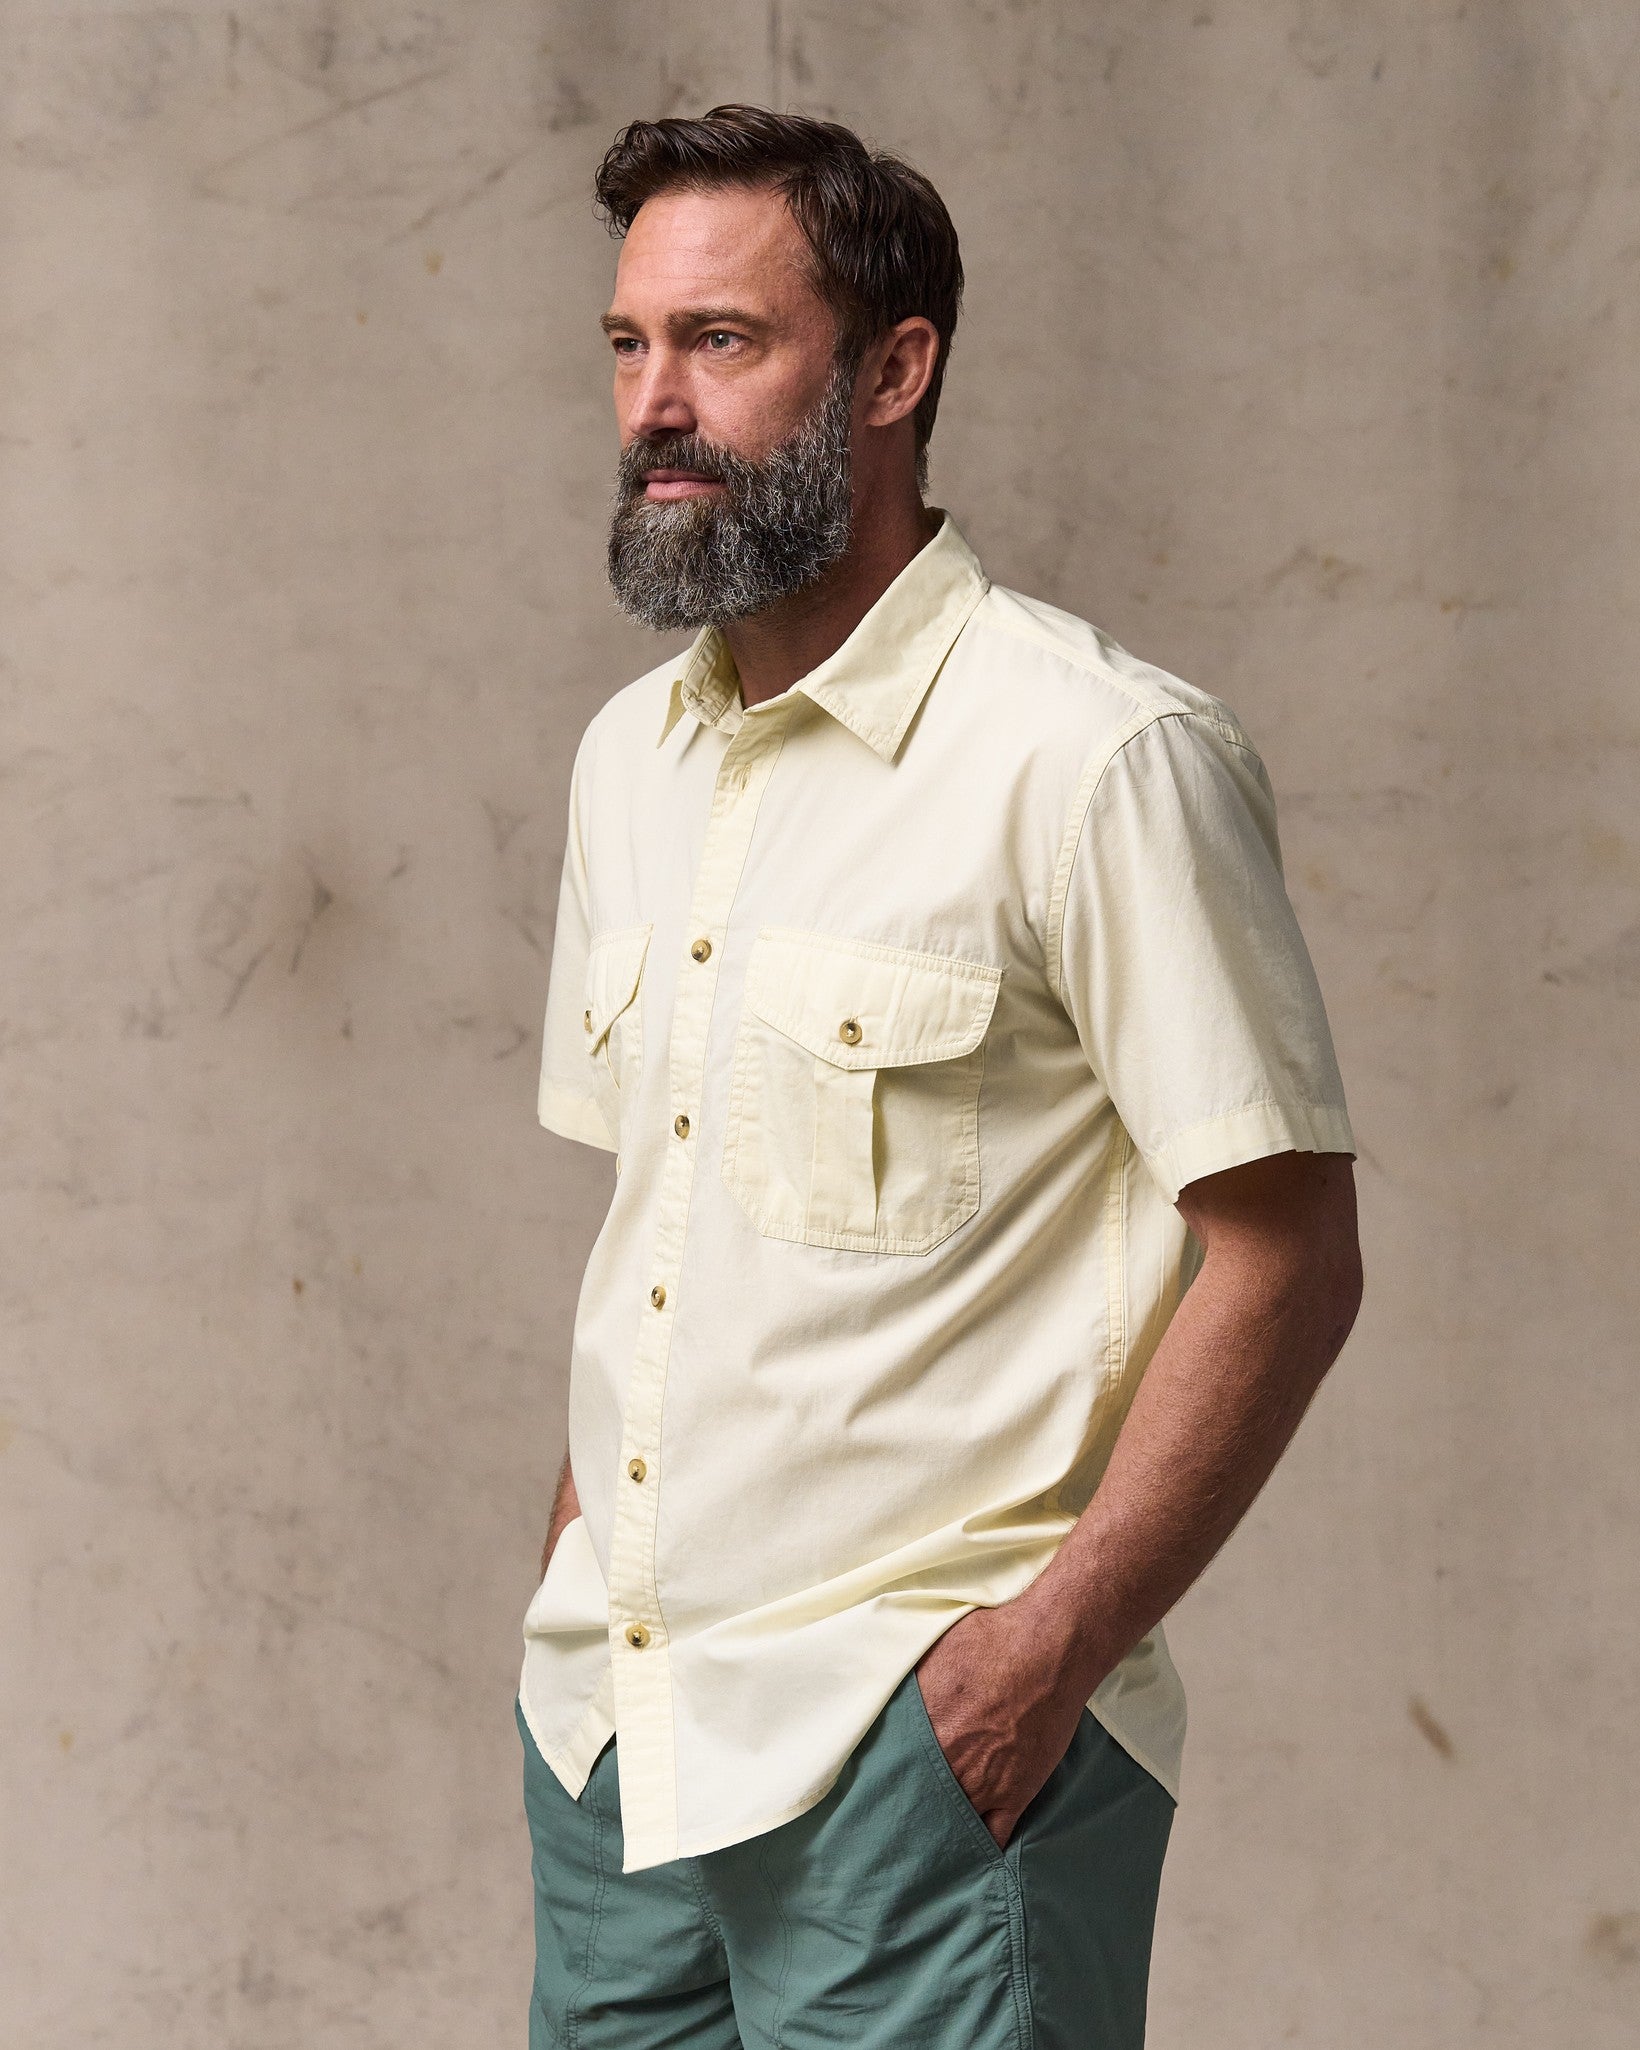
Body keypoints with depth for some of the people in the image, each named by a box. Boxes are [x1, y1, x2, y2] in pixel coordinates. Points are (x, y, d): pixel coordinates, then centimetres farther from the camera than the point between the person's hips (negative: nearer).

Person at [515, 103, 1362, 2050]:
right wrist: (576, 1579, 11)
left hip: (916, 1741, -6)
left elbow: (1286, 1253, -13)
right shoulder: (631, 756, 11)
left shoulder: (1098, 756, -12)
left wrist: (1053, 1640, -18)